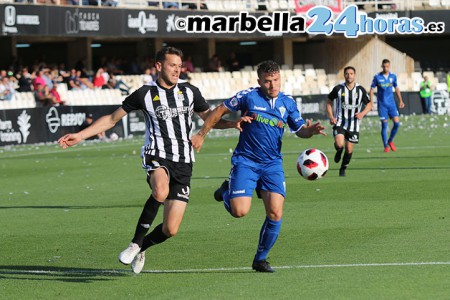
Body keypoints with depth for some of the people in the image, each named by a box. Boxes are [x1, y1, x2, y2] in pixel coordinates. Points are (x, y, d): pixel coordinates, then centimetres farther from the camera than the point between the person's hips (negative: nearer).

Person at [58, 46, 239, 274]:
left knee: (170, 230, -4)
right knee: (160, 193, -40)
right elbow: (112, 119, 10)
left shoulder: (190, 92, 10)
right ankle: (136, 242, -19)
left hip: (183, 164, 3)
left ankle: (141, 247, 30)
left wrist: (233, 124, 1)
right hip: (157, 156, -3)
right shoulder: (145, 94, 2)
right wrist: (79, 136, 3)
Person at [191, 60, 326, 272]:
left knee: (275, 213, -10)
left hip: (272, 165, 3)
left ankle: (260, 259, 9)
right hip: (245, 161, -3)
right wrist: (201, 135, 1)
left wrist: (311, 130, -12)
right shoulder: (249, 96, -6)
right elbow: (220, 111, 3)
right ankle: (227, 191, 21)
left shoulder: (287, 103, 6)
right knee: (240, 211, -16)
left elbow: (299, 129, 12)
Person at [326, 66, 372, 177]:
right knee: (339, 144, -23)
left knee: (349, 150, 4)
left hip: (353, 124, 2)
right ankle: (339, 151, 15)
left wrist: (362, 113, -15)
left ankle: (343, 169, 29)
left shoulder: (360, 90, -3)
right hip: (339, 122, -2)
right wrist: (331, 117, -5)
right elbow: (329, 101, 8)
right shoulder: (338, 89, -6)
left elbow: (369, 104, 6)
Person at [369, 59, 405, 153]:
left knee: (397, 123, -7)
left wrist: (401, 100, 16)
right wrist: (371, 102, -7)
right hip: (382, 104, -3)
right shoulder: (377, 77, -4)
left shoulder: (393, 76, 4)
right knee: (384, 125, -3)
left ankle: (390, 141, 15)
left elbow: (396, 88, 17)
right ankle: (385, 146, 7)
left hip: (391, 103, 3)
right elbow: (372, 90, 0)